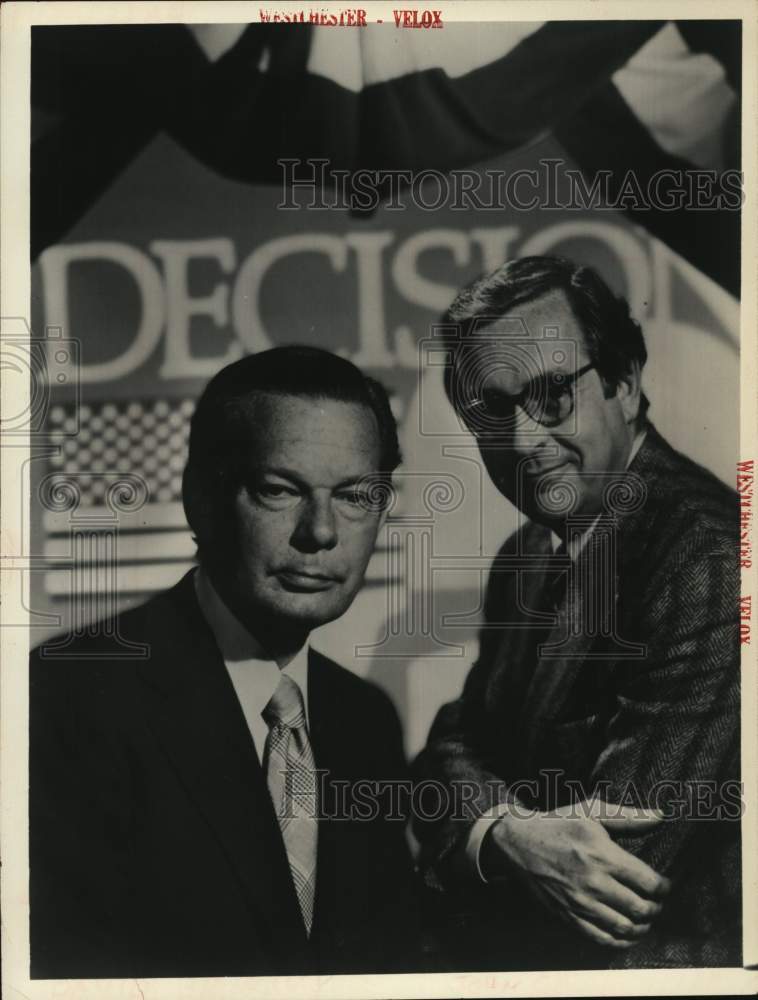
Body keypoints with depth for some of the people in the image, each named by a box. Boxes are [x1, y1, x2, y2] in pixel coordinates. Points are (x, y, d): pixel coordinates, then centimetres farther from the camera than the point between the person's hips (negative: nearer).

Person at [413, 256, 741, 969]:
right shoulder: (528, 554, 6)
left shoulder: (709, 556, -21)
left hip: (657, 963, -6)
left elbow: (630, 851, -24)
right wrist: (505, 832, -19)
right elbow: (454, 745, 3)